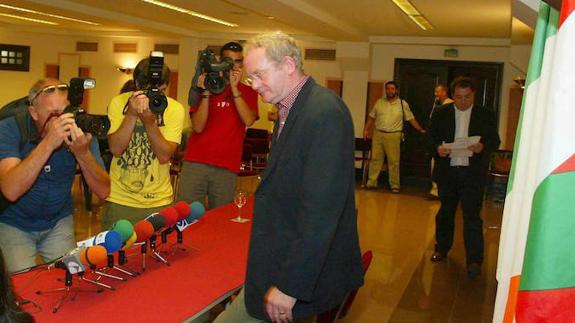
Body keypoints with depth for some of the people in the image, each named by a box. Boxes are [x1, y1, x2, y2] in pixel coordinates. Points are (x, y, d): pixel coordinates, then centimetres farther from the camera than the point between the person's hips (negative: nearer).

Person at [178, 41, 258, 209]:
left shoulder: (248, 92, 10)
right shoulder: (205, 86, 7)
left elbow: (248, 120, -9)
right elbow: (197, 127, -3)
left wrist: (234, 88, -11)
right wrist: (206, 93, -12)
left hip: (227, 168, 0)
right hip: (196, 162, 0)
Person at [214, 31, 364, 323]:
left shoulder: (325, 113, -21)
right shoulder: (289, 110, 9)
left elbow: (321, 211, -25)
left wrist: (290, 286, -23)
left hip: (308, 273, -9)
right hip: (282, 256, 9)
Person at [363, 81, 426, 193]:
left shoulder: (403, 104, 3)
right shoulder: (379, 102, 9)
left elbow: (411, 119, 4)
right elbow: (371, 117, 13)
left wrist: (421, 130, -1)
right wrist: (366, 129, 6)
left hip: (393, 136, -2)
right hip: (378, 134, 2)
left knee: (394, 161, -2)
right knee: (375, 159, 5)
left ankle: (395, 185, 5)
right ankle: (371, 182, 13)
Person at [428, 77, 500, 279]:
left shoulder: (485, 115, 2)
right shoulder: (441, 113, 5)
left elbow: (495, 141, 4)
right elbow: (431, 138, 6)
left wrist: (483, 147, -18)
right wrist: (437, 148, -15)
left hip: (473, 173, -2)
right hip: (447, 171, 2)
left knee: (472, 216, -7)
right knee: (445, 212, 15)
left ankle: (474, 261, -5)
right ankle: (441, 249, 32)